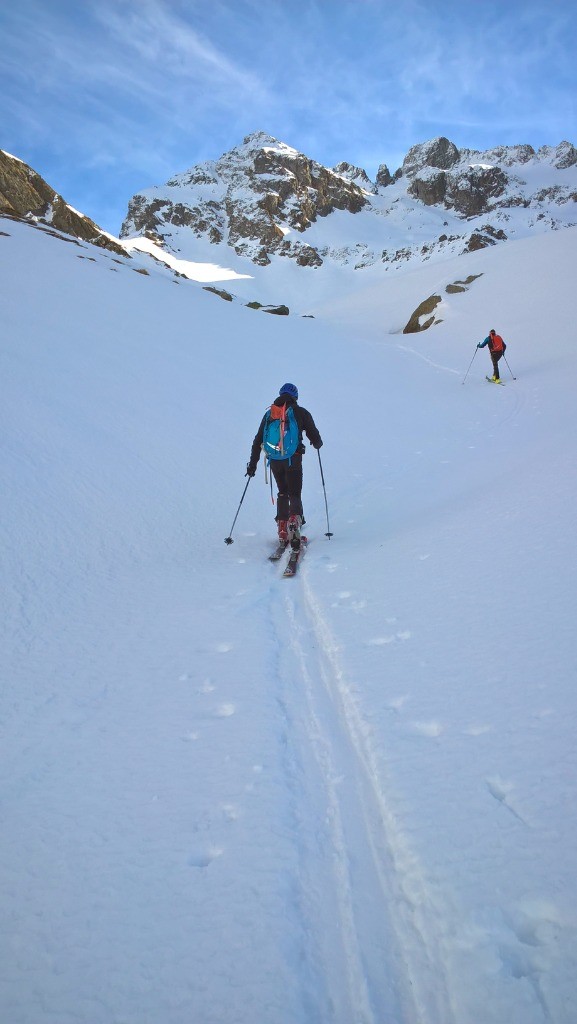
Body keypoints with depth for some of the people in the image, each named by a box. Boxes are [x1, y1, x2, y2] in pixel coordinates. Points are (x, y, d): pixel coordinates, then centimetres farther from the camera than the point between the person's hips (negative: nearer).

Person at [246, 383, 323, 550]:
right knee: (294, 494, 5)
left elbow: (258, 441, 10)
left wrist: (252, 464, 14)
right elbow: (315, 438, 5)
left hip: (275, 460, 3)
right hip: (293, 459, -3)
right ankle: (294, 519, -26)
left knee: (282, 493, 20)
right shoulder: (302, 413, 4)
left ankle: (283, 532, 15)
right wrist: (318, 444, 29)